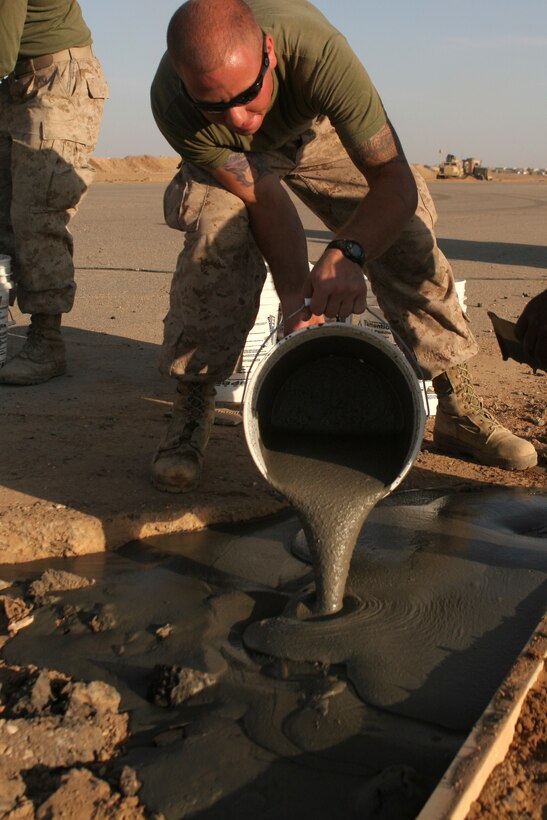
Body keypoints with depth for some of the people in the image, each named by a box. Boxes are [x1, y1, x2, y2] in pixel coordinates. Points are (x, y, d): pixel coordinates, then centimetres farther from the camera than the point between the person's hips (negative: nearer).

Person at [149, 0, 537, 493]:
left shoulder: (317, 52, -44)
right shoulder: (171, 103, -39)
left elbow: (396, 184, -43)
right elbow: (264, 202, -33)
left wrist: (348, 253, -61)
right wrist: (297, 301, -44)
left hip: (318, 129, 1)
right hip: (231, 158, 0)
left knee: (408, 234, -12)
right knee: (217, 231, -31)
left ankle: (459, 410, 1)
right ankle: (191, 411, -18)